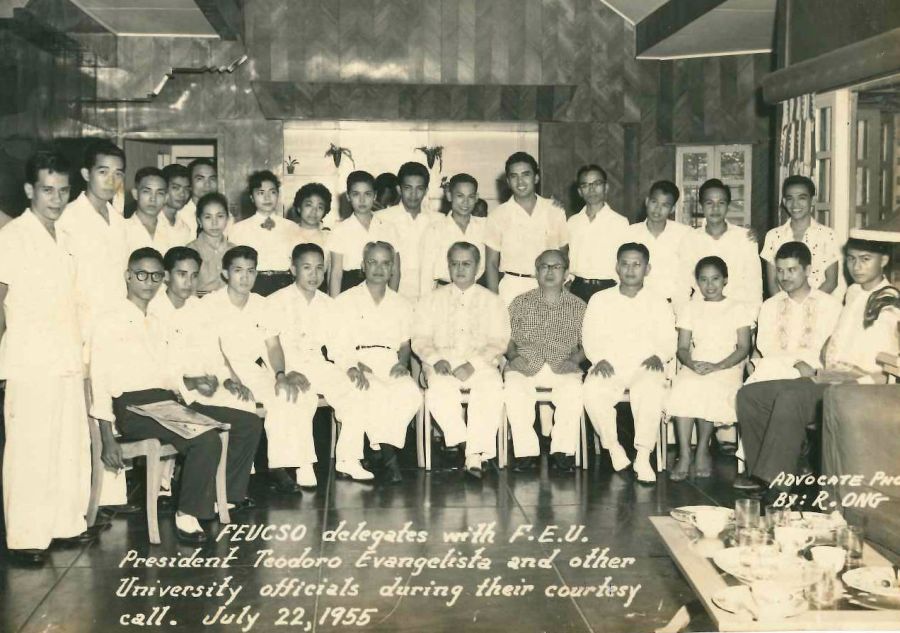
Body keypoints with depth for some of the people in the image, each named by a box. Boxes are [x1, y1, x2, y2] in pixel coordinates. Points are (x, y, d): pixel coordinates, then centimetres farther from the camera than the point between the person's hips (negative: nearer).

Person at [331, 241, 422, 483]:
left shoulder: (401, 305, 22)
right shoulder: (346, 301, 11)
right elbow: (335, 346, 2)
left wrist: (403, 362, -2)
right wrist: (353, 368, -17)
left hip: (390, 365, 3)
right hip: (356, 365, -2)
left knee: (411, 394, -31)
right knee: (364, 394, -37)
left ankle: (382, 444, -19)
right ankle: (385, 449, -22)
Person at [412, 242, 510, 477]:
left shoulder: (492, 301, 15)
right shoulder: (432, 299, 18)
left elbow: (498, 342, 4)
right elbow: (420, 339, 9)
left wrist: (473, 364, -13)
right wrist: (436, 360, -12)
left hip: (480, 364, 0)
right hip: (442, 363, 1)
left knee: (492, 387, -34)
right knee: (441, 387, -35)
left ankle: (476, 452, -35)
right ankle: (459, 440, -26)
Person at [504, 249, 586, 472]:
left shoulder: (578, 307, 15)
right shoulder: (521, 303, 16)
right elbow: (508, 338, 12)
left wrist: (574, 360, -8)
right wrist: (513, 356, -7)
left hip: (562, 368, 0)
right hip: (525, 366, 0)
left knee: (573, 389, -33)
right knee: (514, 388, -33)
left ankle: (563, 450, -20)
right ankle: (526, 450, -24)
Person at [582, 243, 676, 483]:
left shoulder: (658, 304, 17)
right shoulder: (600, 300, 17)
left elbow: (668, 340, 8)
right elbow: (591, 337, 9)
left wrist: (658, 356, -15)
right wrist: (599, 358, -12)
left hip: (644, 367, 0)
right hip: (610, 366, 1)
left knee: (651, 390, -37)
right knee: (593, 390, -34)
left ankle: (643, 456, -30)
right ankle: (613, 448, -17)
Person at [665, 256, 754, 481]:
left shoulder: (738, 309, 11)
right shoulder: (689, 308, 18)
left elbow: (743, 348, 0)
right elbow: (682, 348, 10)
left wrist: (717, 366, -16)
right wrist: (692, 363, -15)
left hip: (727, 368, -2)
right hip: (693, 367, 2)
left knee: (709, 388, -36)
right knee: (683, 387, -33)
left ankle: (702, 450, -18)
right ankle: (684, 454, -31)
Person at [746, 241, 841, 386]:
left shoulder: (831, 305, 10)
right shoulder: (768, 306, 18)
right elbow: (766, 347, 3)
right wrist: (796, 362, -15)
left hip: (813, 376, -3)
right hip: (774, 371, 3)